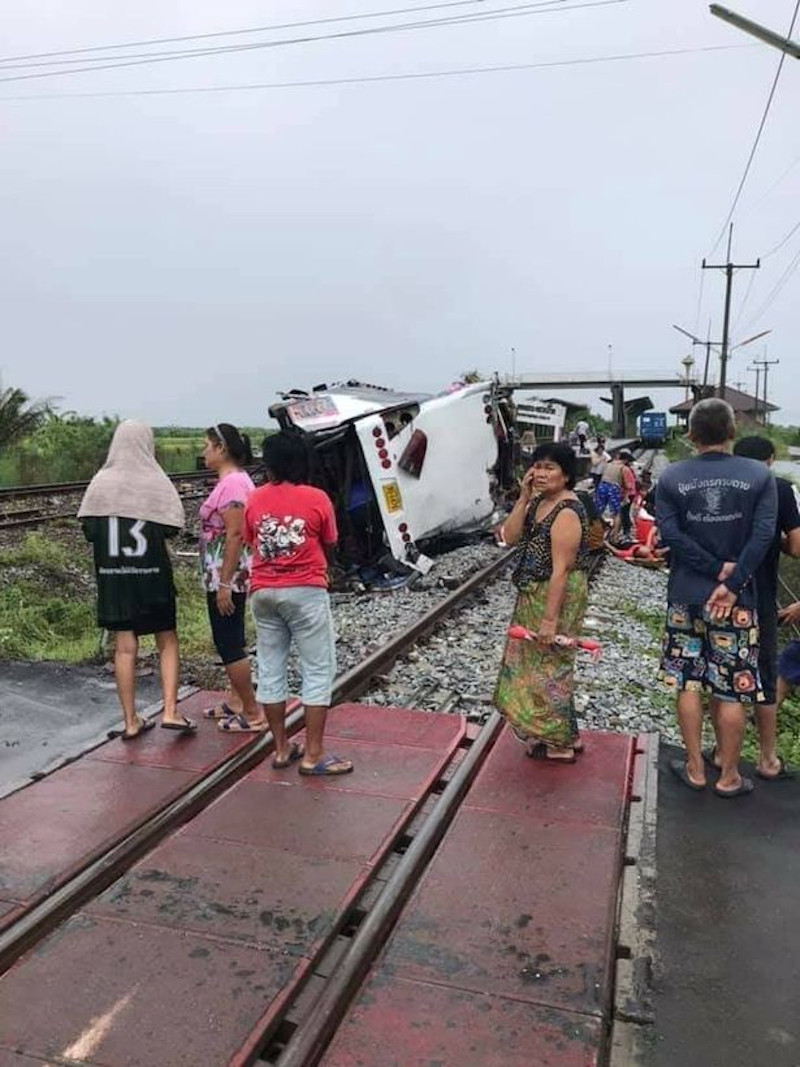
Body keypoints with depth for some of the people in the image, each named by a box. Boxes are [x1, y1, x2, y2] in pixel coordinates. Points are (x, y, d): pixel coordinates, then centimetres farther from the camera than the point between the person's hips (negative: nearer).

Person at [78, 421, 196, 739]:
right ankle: (170, 711, 5)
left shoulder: (101, 482, -3)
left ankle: (131, 721, 15)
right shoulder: (156, 482, -10)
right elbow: (171, 529, -12)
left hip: (112, 575, 2)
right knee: (167, 641, 12)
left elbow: (89, 530, -1)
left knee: (124, 647, 8)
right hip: (151, 574, -2)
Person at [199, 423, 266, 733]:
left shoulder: (233, 483, -19)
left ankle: (252, 713, 6)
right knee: (229, 641, 18)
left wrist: (224, 584, -24)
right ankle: (235, 701, 31)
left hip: (228, 577, -10)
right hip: (223, 577, 10)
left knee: (229, 644, -3)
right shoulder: (231, 480, 13)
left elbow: (235, 535, -24)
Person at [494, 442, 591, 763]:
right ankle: (555, 734, 35)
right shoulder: (537, 502, 6)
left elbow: (561, 570, -24)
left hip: (556, 597, -10)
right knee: (531, 663, 19)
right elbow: (510, 536, 0)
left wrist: (550, 618, -24)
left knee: (548, 666, 2)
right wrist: (523, 498, -9)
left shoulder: (566, 513, -22)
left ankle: (561, 742, 19)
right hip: (532, 596, 10)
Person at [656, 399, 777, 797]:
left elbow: (670, 535, -11)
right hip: (737, 601, -1)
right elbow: (762, 536, -13)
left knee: (688, 686, 12)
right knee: (733, 691, 8)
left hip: (685, 597, 1)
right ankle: (729, 777, 20)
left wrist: (717, 569, -8)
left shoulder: (671, 478, -2)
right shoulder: (759, 476, -4)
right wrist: (731, 582, -14)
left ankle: (695, 769, 22)